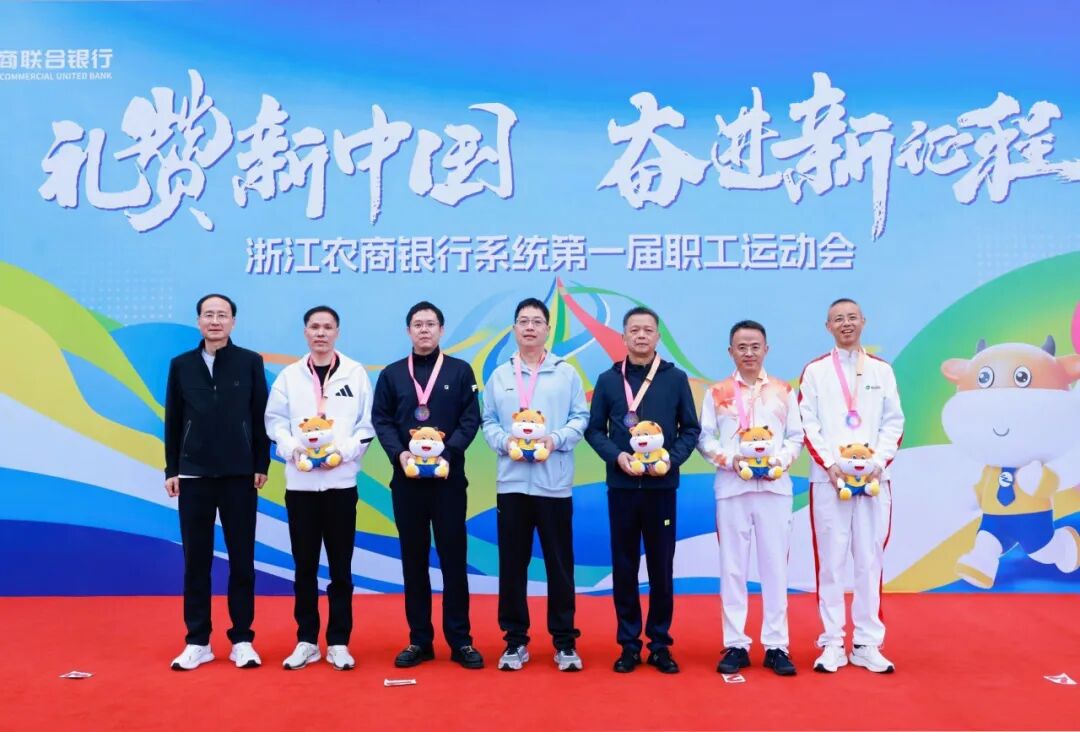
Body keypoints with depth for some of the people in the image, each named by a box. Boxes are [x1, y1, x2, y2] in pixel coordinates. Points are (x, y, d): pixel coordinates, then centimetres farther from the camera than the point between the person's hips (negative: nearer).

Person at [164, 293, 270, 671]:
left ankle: (242, 640, 14)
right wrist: (171, 470, 5)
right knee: (196, 560, 7)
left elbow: (261, 418, 1)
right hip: (193, 476, 2)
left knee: (242, 560, 5)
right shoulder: (181, 365, 6)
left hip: (239, 475, -1)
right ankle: (197, 642, 17)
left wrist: (261, 465, -3)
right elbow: (173, 422, 7)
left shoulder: (250, 362, 1)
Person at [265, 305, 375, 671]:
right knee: (304, 566, 7)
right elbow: (275, 421, 5)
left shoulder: (356, 373, 4)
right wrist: (293, 449, -12)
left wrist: (343, 452, -12)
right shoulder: (289, 375, 7)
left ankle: (338, 643, 14)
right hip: (300, 481, 1)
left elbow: (366, 425, 2)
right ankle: (306, 641, 18)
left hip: (341, 480, -1)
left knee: (340, 566, 4)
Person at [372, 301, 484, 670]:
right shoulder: (391, 374, 10)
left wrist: (447, 452, -15)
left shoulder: (460, 371, 5)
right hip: (406, 478, 2)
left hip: (449, 477, -2)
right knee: (413, 560, 7)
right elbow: (381, 420, 3)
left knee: (453, 558, 2)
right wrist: (399, 453, -13)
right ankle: (419, 640, 16)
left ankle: (460, 640, 10)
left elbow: (471, 419, -1)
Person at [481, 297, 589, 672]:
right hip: (511, 481, 2)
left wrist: (556, 439, -14)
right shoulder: (499, 376, 12)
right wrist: (505, 441, -10)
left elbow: (581, 418, 3)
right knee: (512, 563, 6)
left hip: (554, 482, -1)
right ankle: (515, 639, 17)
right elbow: (488, 422, 9)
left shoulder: (566, 373, 6)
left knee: (559, 564, 3)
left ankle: (565, 641, 14)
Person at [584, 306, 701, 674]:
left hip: (662, 486, 0)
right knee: (624, 567, 6)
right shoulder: (608, 379, 5)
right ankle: (628, 644, 16)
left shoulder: (676, 378, 3)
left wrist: (672, 458, -11)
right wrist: (616, 455, -12)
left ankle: (660, 644, 17)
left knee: (662, 567, 6)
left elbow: (691, 429, 5)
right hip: (621, 486, 1)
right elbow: (594, 429, 6)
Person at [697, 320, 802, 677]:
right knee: (732, 567, 2)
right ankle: (735, 645, 9)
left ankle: (776, 645, 10)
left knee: (775, 566, 2)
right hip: (731, 487, 0)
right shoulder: (717, 393, 7)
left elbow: (796, 436, 7)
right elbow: (705, 439, 2)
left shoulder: (784, 391, 10)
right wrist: (731, 458, -13)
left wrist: (780, 459, -11)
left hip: (775, 487, 1)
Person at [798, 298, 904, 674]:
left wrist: (878, 463, -7)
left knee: (870, 561, 3)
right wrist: (830, 464, -11)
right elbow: (808, 424, 1)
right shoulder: (815, 370, 7)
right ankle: (832, 644, 7)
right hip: (828, 479, -1)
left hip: (874, 478, 2)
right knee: (831, 561, 0)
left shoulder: (882, 370, 12)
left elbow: (894, 422, 7)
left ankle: (867, 644, 11)